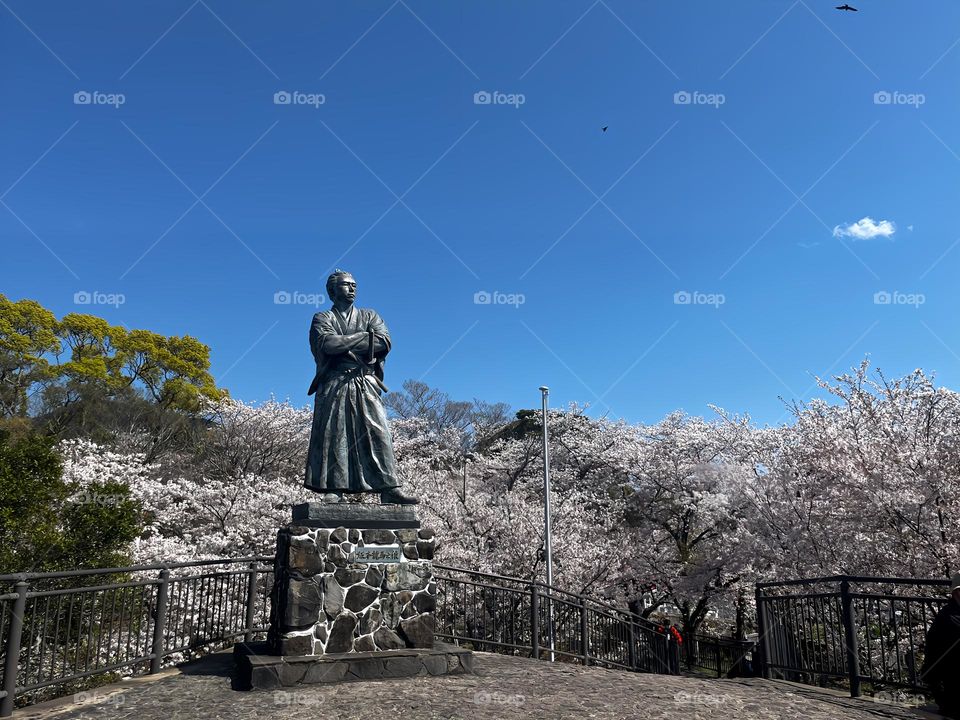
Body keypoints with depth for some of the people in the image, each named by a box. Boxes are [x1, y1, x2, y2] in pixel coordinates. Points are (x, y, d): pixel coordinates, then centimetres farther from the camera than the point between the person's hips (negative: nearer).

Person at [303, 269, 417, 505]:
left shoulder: (370, 316, 20)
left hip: (366, 384, 2)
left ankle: (389, 488, -9)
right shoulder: (322, 318, 12)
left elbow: (384, 343, 0)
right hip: (334, 385, -2)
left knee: (378, 432, -7)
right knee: (333, 434, -7)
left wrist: (345, 345, -5)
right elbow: (328, 344, -10)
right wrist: (365, 337, -5)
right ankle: (333, 489, -5)